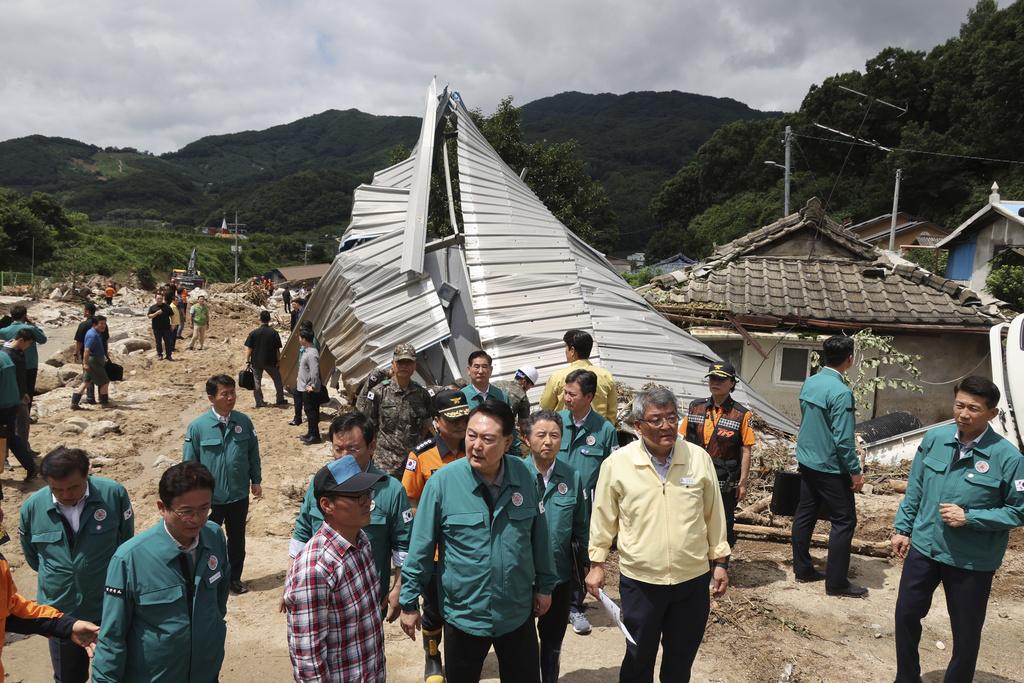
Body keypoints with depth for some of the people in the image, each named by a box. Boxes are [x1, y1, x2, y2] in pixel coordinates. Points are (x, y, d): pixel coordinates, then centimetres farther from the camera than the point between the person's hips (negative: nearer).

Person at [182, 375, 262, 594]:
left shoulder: (244, 421, -6)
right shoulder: (197, 426, -14)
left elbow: (253, 453, 5)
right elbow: (189, 463, -6)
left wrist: (256, 480, 7)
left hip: (239, 495, 3)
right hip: (210, 497, -3)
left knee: (237, 539, 18)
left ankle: (235, 578, 36)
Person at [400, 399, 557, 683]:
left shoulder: (524, 475, -9)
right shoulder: (442, 481, -17)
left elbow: (539, 535, 3)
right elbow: (421, 547, -9)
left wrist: (544, 585, 9)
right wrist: (409, 601, -4)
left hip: (518, 614, 2)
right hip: (463, 615, -2)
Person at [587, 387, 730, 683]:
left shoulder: (699, 458, -7)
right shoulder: (616, 463, -12)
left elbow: (713, 515, 4)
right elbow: (603, 519, -1)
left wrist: (720, 561, 7)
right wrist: (597, 564, 2)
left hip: (693, 579, 2)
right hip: (640, 581, -2)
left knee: (682, 656, 19)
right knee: (639, 657, 16)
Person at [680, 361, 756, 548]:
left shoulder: (741, 414, -6)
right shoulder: (695, 407, 4)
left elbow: (745, 451, -5)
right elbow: (684, 441, 9)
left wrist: (742, 482, -7)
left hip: (725, 482, -3)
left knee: (724, 525, 9)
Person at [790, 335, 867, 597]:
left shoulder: (809, 383, 3)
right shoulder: (841, 392, -22)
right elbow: (843, 438, -21)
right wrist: (855, 471, -12)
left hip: (806, 462, 8)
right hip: (831, 468, -8)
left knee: (805, 514, 14)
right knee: (844, 521, 2)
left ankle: (802, 568, 25)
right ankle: (836, 582, 6)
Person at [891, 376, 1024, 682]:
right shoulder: (934, 438, -5)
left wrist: (969, 518, -20)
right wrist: (903, 528, 6)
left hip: (972, 561, -4)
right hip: (923, 546, 4)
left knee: (966, 632, 14)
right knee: (906, 614, 16)